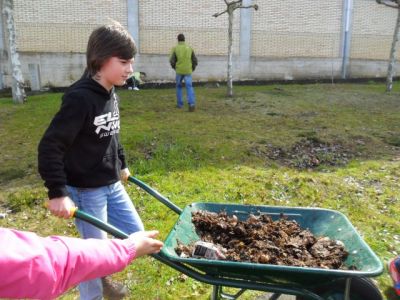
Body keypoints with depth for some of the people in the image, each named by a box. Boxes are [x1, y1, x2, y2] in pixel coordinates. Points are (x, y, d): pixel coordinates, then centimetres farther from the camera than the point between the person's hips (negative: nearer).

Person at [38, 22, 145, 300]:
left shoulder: (111, 95, 3)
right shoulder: (80, 98, -23)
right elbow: (50, 147, -23)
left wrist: (122, 164, 24)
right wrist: (58, 192, -25)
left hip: (112, 184, 9)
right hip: (86, 190, -8)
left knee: (135, 232, 17)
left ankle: (101, 275, 41)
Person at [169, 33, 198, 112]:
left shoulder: (175, 48, -2)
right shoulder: (189, 48, 6)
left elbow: (172, 60, -7)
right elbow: (195, 60, 6)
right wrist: (192, 69, 20)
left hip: (179, 71, -1)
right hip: (188, 71, 1)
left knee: (179, 86, 20)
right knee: (189, 87, -5)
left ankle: (180, 104, 23)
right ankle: (191, 103, -27)